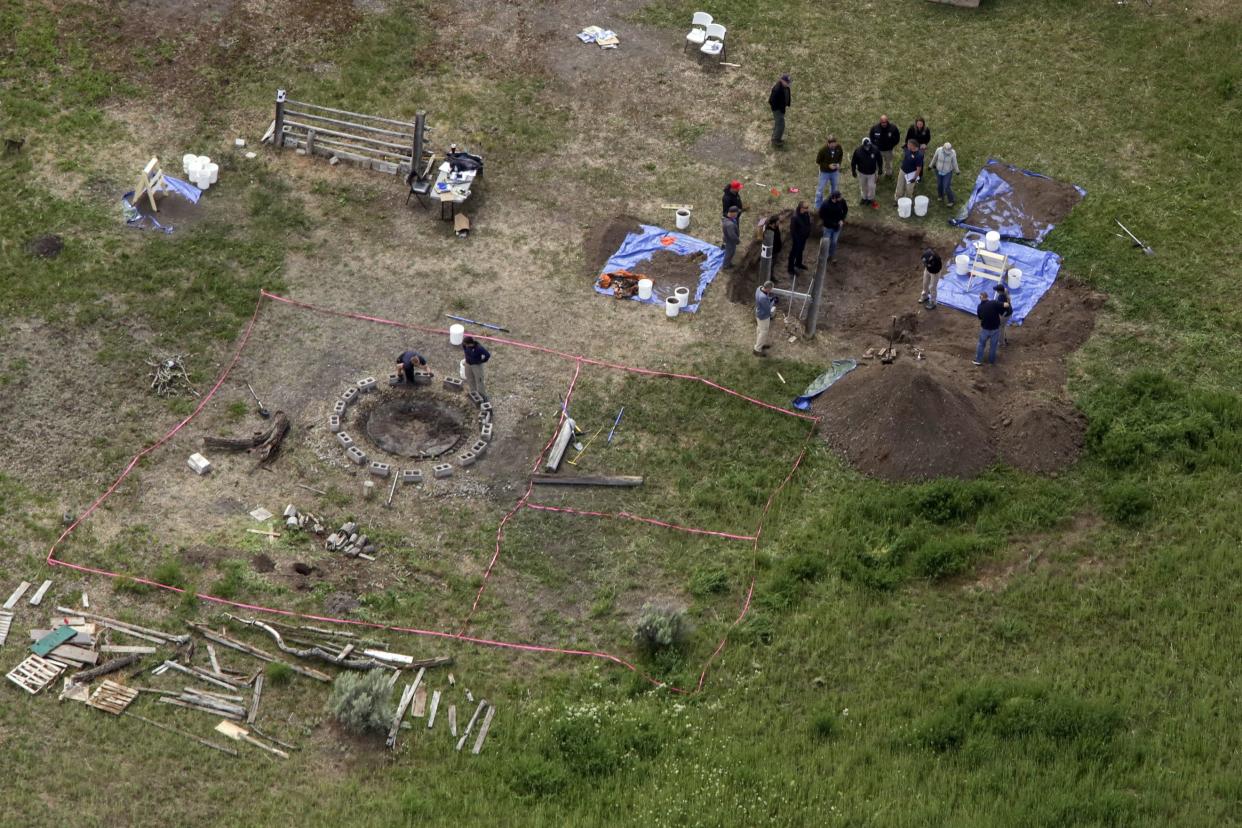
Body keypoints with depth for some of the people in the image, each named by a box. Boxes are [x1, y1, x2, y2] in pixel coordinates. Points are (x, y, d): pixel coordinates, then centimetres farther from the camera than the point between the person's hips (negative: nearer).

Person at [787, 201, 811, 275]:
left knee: (800, 250, 28)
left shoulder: (806, 214, -9)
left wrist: (808, 233, 8)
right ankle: (791, 269, 22)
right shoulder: (795, 217, -31)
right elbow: (792, 230, -24)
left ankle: (798, 263, 51)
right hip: (797, 238, -8)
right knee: (793, 253, 8)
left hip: (803, 237, 8)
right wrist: (793, 239, -19)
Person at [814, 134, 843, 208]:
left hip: (835, 171, 4)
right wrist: (828, 166, -26)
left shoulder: (838, 147, -18)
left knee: (834, 188, 22)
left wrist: (839, 163, -16)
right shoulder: (823, 149, -29)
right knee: (820, 189, 9)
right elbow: (818, 161, -17)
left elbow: (841, 155, 3)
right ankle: (818, 206, 27)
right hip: (824, 172, -4)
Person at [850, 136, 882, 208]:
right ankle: (864, 197, 44)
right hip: (861, 172, 1)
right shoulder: (858, 150, -24)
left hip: (872, 172, -1)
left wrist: (880, 169, 4)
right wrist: (853, 171, -4)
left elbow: (879, 159, -5)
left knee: (871, 186, 6)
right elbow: (853, 161, -10)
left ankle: (871, 199, 31)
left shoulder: (875, 150, -22)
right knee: (863, 186, 20)